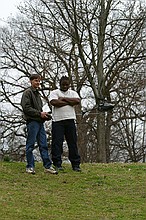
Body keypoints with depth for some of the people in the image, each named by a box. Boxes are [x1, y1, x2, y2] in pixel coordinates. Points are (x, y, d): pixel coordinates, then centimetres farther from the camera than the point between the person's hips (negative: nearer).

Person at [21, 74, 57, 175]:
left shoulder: (37, 93, 22)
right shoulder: (27, 93, -3)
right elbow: (26, 108, -13)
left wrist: (44, 115, 7)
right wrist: (40, 114, -15)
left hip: (40, 122, 8)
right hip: (32, 122, -8)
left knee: (44, 145, 4)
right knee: (30, 145, -3)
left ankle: (48, 166, 3)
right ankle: (30, 167, 1)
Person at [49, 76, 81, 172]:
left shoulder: (73, 93, 16)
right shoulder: (54, 92, 6)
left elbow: (77, 101, -5)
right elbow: (54, 102, -14)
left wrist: (63, 98, -7)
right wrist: (69, 102, -7)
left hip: (70, 120, 3)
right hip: (57, 121, -3)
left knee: (73, 142, 2)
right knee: (57, 143, -4)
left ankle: (75, 164, 6)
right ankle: (57, 164, 2)